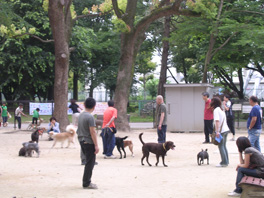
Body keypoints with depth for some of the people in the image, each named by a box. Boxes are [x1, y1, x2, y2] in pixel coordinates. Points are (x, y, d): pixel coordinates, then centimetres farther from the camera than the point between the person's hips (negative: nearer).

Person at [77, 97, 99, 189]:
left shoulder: (81, 115, 9)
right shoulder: (90, 117, -17)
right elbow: (92, 132, -19)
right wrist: (96, 145, -16)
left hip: (82, 141, 9)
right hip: (89, 142, -9)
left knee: (88, 162, 17)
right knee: (90, 163, -2)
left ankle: (86, 182, 20)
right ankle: (86, 184, 1)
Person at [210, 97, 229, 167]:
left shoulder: (216, 110, -10)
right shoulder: (221, 109, 17)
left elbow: (217, 121, -19)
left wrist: (217, 131, -23)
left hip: (221, 131, -9)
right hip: (226, 129, 9)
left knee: (221, 146, -4)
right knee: (224, 146, 14)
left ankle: (224, 162, -4)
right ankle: (226, 161, 17)